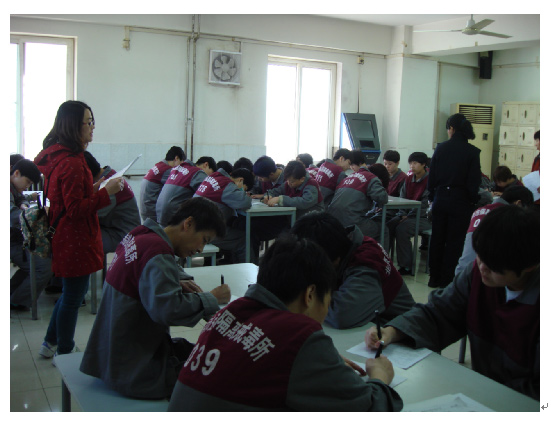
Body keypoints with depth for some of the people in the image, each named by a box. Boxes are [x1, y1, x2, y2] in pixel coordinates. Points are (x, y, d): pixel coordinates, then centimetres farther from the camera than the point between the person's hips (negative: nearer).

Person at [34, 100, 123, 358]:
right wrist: (106, 192, -23)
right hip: (75, 240, -10)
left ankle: (51, 344, 37)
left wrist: (93, 188, 12)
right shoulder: (71, 162, -23)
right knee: (73, 296, 6)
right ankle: (64, 353, 22)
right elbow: (75, 210, -24)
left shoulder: (55, 156, 8)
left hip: (64, 237, 10)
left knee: (71, 293, 24)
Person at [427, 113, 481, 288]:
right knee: (454, 241, 6)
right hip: (460, 201, -2)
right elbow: (474, 181, -8)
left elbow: (432, 176, 3)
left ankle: (434, 278, 21)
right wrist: (472, 202, 3)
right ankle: (446, 280, 10)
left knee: (437, 239, 13)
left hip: (441, 199, 3)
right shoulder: (472, 152, -8)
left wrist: (432, 197, 13)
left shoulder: (441, 148, -2)